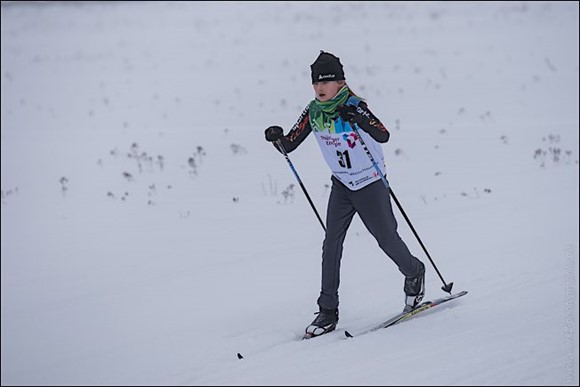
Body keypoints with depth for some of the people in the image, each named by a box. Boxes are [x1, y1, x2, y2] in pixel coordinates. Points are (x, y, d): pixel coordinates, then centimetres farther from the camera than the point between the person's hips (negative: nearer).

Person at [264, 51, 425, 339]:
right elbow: (290, 145, -3)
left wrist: (359, 120, -52)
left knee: (386, 239, 5)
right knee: (331, 243, -7)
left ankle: (414, 274, 37)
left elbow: (383, 136, -36)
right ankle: (328, 311, -4)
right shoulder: (313, 112, -6)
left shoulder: (354, 106, -22)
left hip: (370, 183, -4)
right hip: (341, 185, 4)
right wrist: (277, 138, -25)